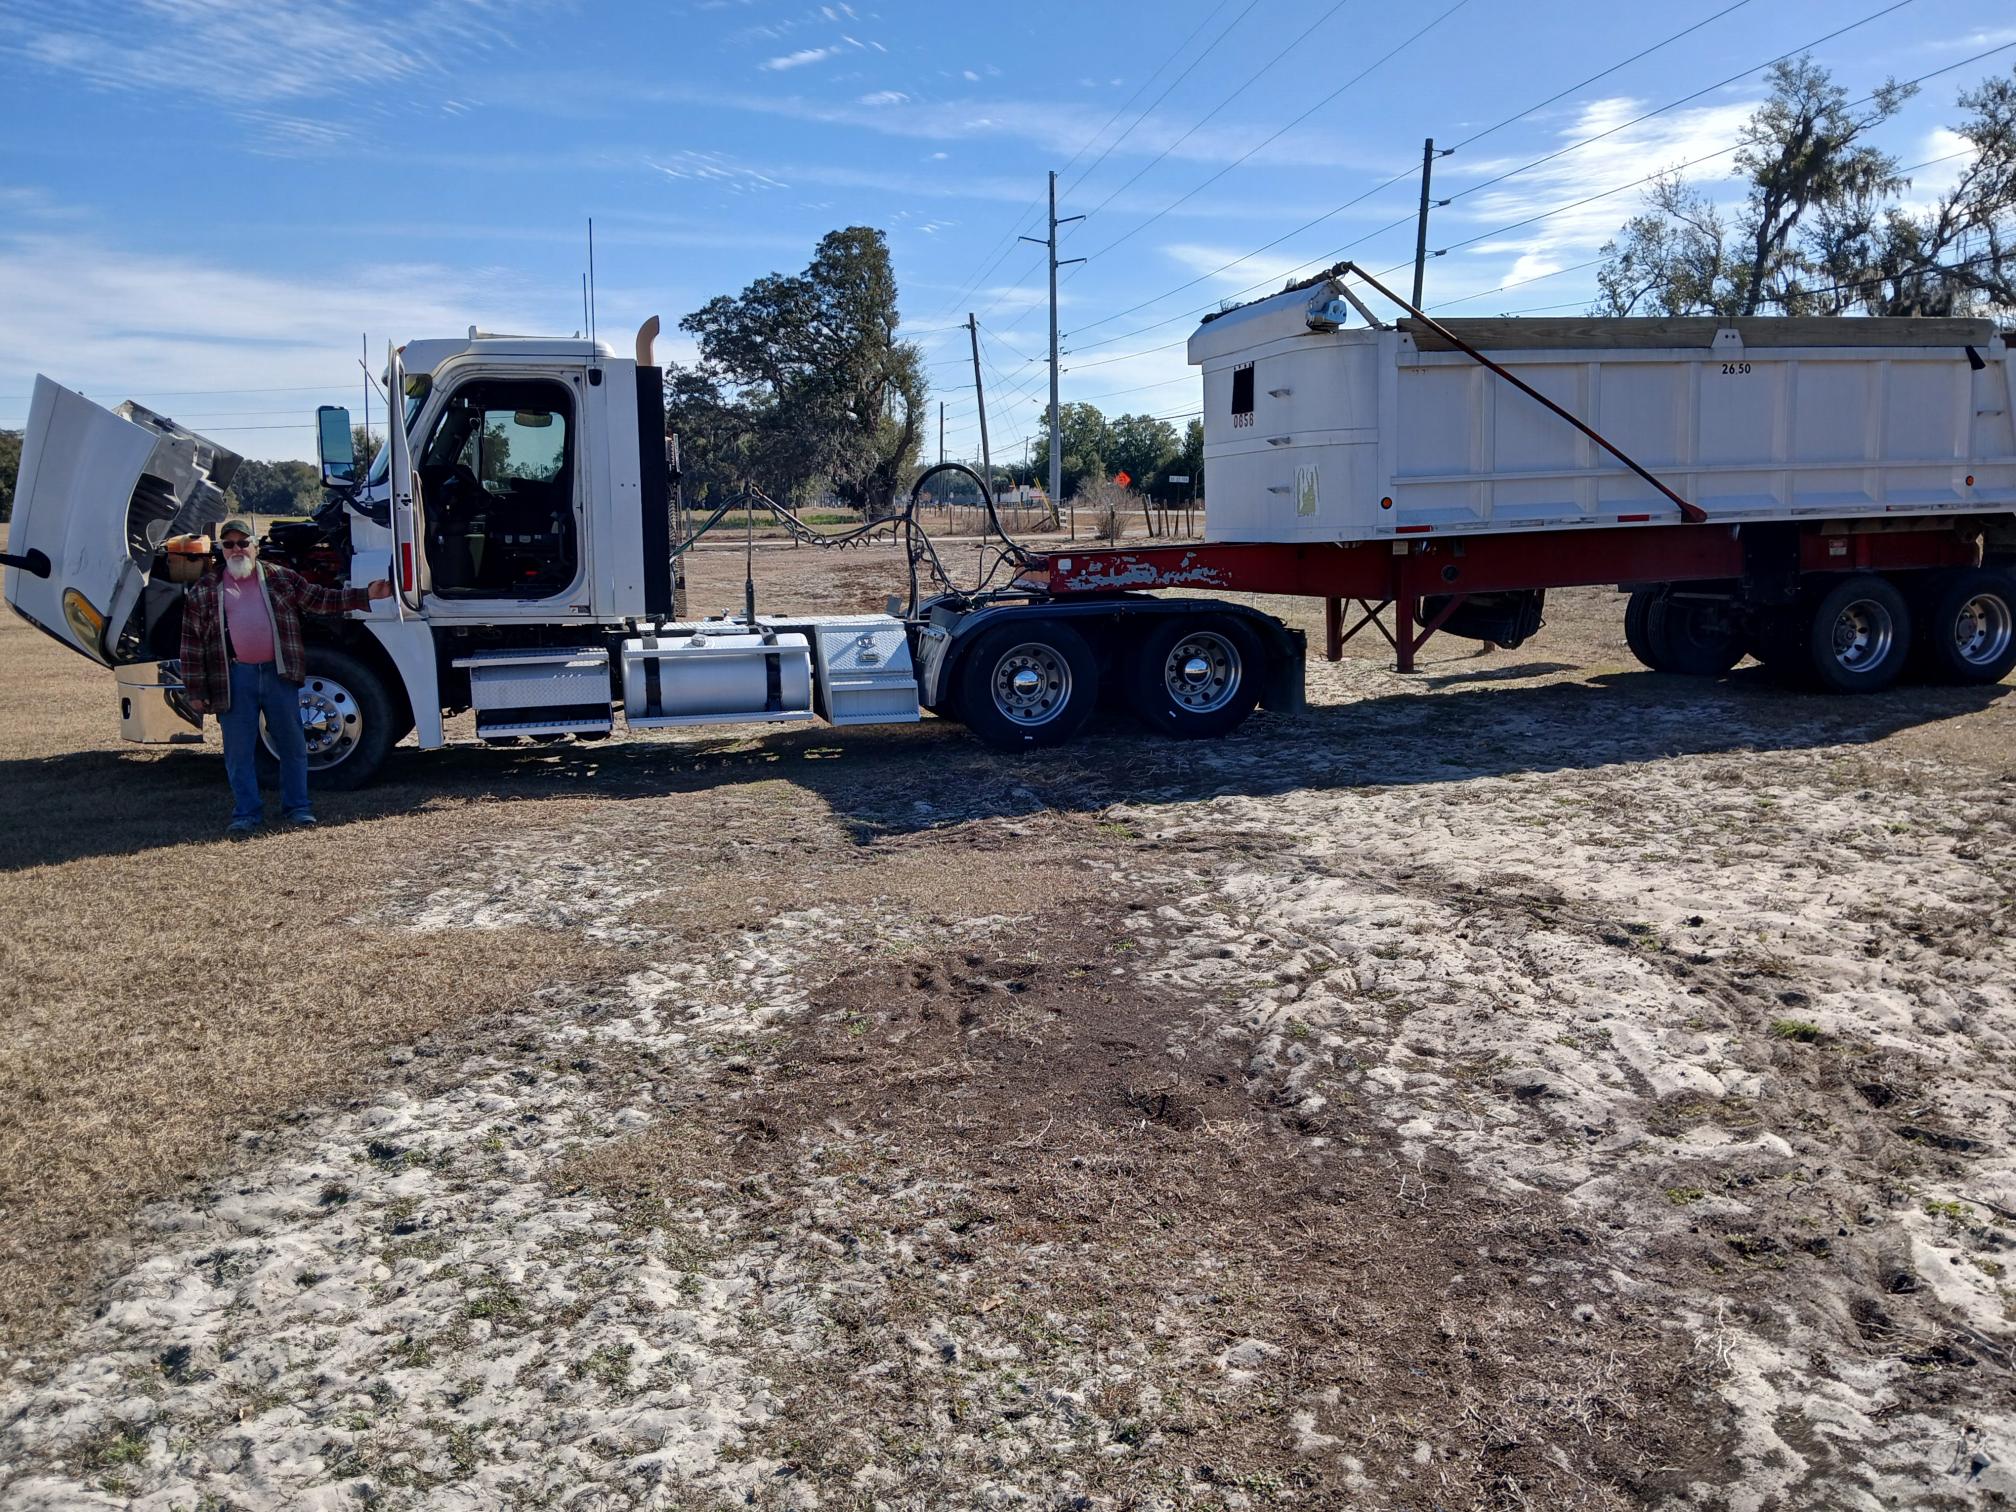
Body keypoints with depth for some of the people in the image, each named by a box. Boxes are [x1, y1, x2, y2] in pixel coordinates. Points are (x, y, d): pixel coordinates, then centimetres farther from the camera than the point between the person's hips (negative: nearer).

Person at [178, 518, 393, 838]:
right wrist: (196, 691, 2)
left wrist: (365, 595, 0)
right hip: (234, 679, -1)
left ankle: (297, 807, 18)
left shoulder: (281, 578, 10)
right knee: (239, 750, 3)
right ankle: (246, 814, 12)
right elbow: (192, 641, 6)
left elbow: (320, 599, 12)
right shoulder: (204, 590, 7)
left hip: (278, 674, 1)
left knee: (292, 743, 6)